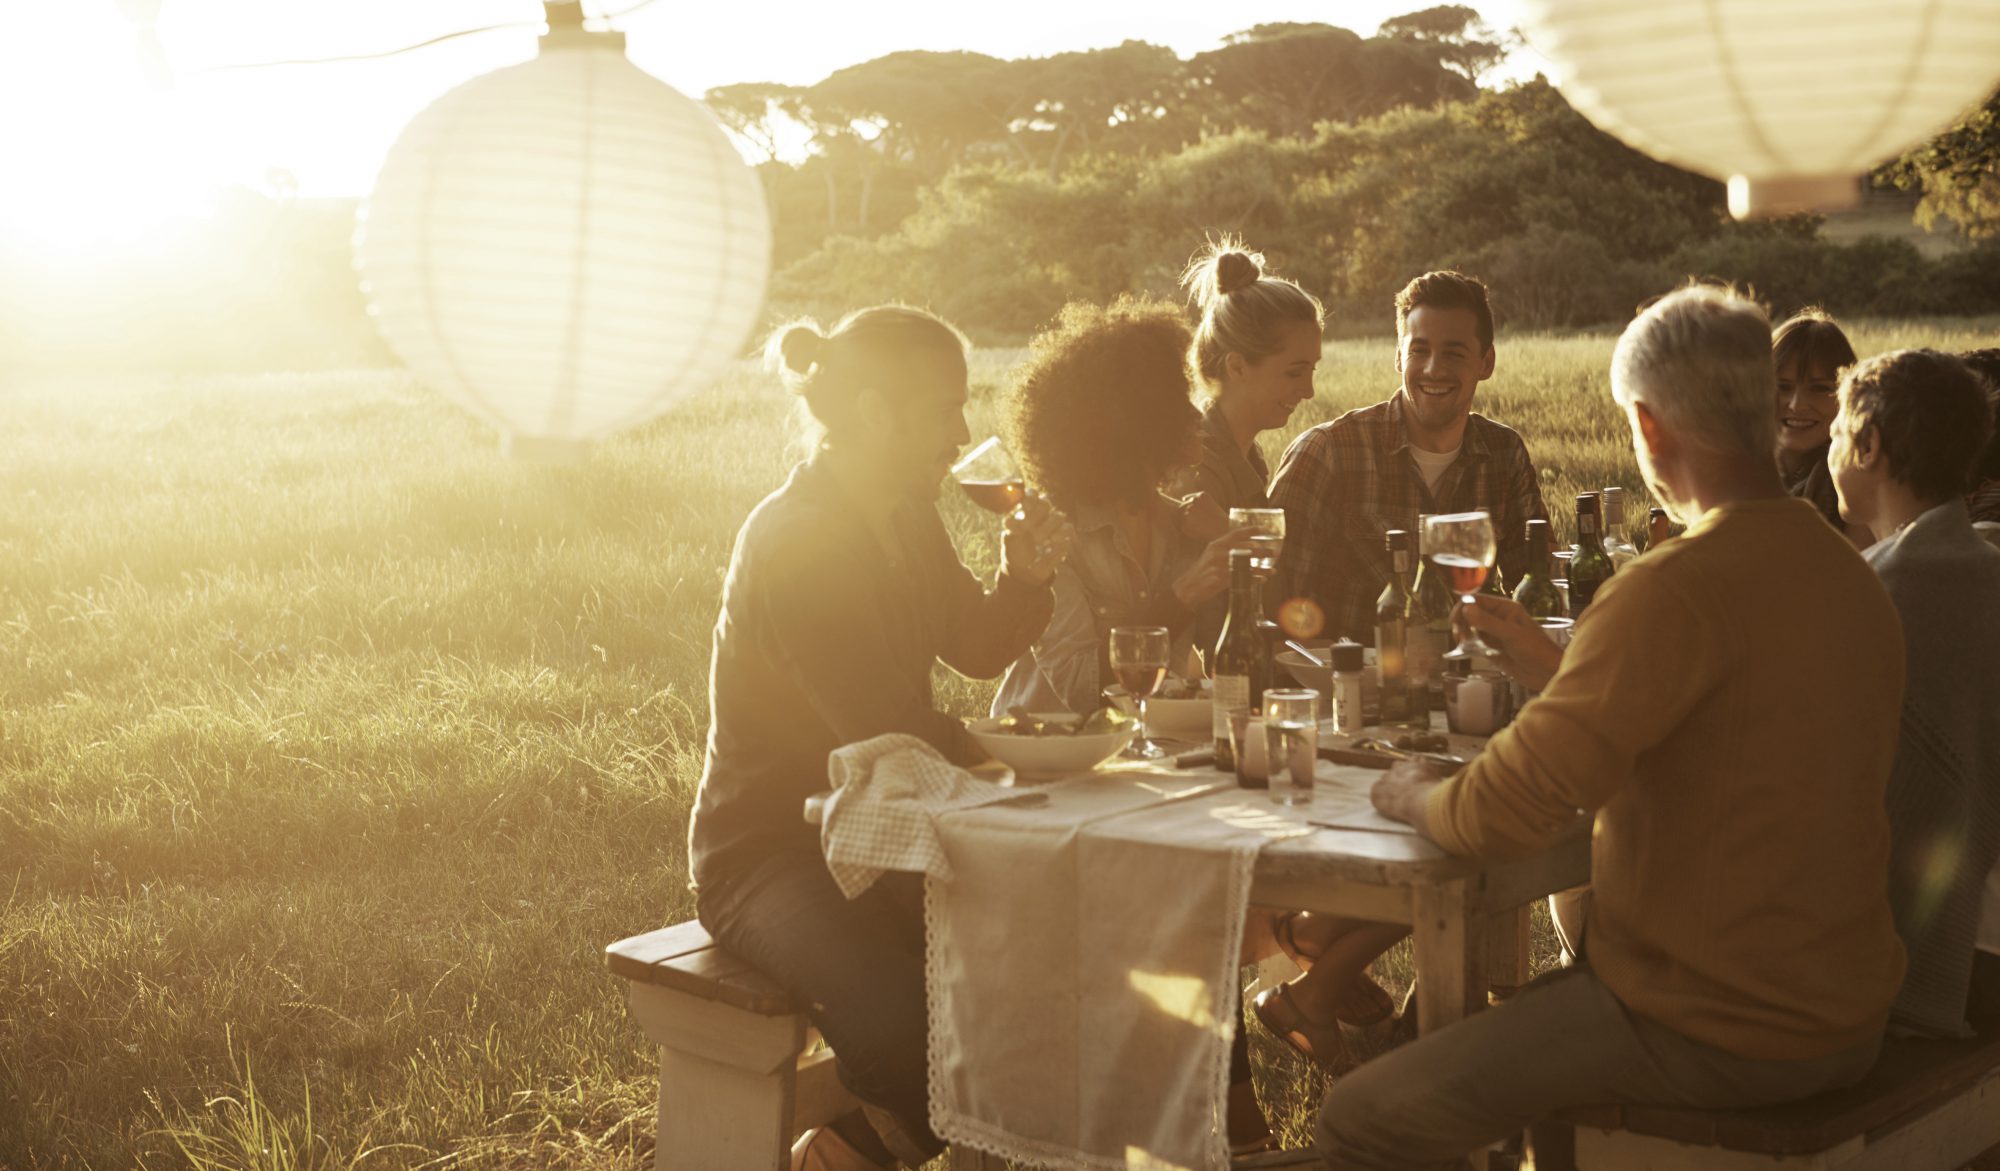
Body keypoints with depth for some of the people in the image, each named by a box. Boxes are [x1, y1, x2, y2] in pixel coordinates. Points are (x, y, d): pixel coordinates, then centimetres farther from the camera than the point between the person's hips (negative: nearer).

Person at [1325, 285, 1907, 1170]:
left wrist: (1414, 797, -4)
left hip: (1714, 1033, -9)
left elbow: (1503, 813, -26)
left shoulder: (1679, 589, -24)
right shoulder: (1849, 575, 6)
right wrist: (1555, 665, 24)